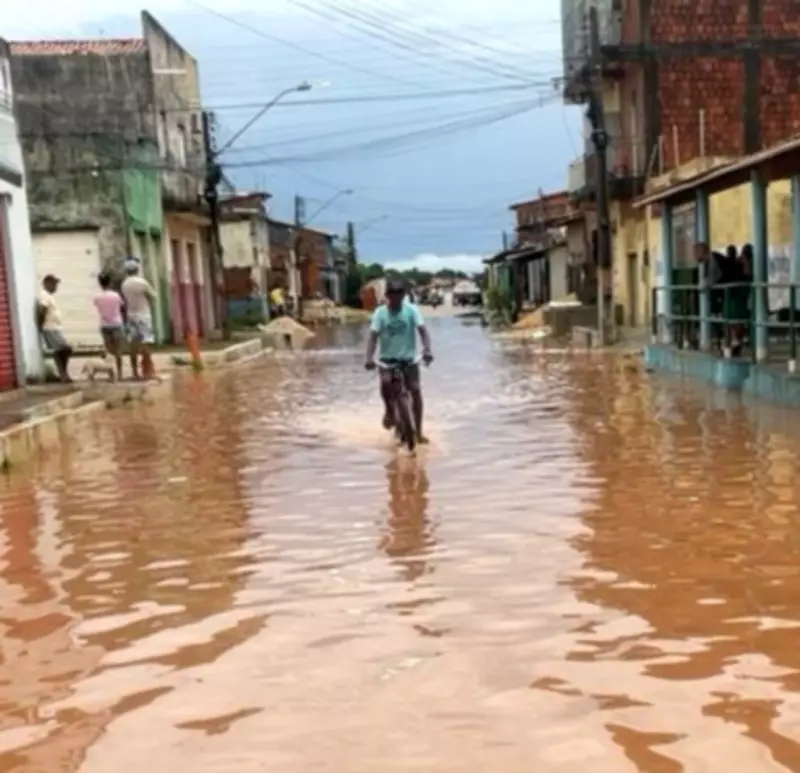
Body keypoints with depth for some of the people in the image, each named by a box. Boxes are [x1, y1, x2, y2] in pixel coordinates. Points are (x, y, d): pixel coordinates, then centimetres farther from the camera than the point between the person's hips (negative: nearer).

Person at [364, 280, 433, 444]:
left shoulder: (411, 310, -8)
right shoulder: (380, 312, -8)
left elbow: (422, 330, -18)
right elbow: (373, 336, -15)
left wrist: (427, 350, -36)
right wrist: (369, 358, -31)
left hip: (408, 358, 1)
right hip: (387, 358, 0)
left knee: (416, 390, -9)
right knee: (385, 381, -29)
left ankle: (419, 432, 4)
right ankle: (389, 410, 2)